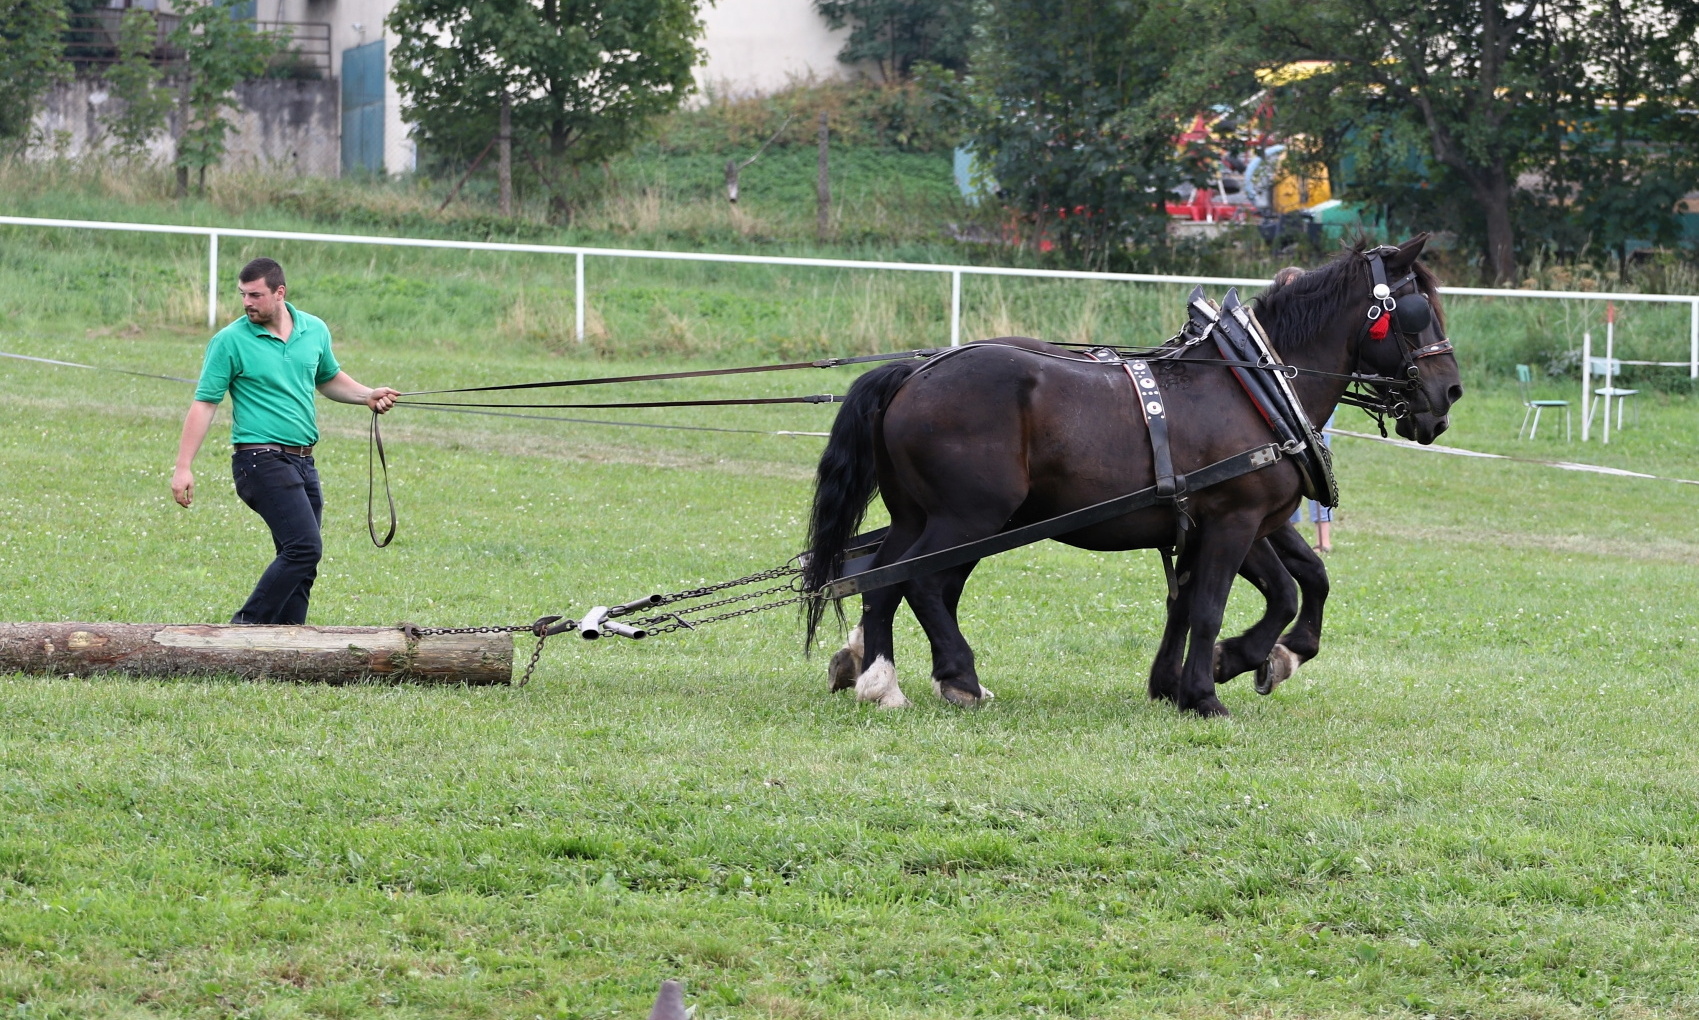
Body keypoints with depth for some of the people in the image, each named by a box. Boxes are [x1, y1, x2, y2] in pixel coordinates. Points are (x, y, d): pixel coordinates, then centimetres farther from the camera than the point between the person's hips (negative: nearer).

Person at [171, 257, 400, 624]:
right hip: (262, 459, -6)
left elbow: (329, 379, 28)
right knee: (304, 547, -19)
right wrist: (183, 467, -10)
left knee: (302, 562, 5)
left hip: (303, 462, 7)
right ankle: (248, 626, -13)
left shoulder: (314, 330, 10)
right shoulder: (230, 341, -5)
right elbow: (204, 404, -5)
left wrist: (367, 395, 10)